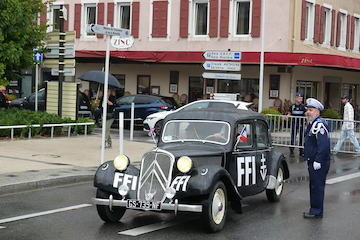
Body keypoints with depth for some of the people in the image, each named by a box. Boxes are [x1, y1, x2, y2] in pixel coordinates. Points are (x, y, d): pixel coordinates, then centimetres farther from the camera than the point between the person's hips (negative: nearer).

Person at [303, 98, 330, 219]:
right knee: (314, 186, 16)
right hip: (313, 162, 10)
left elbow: (323, 145, -24)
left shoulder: (319, 125, -17)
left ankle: (317, 212, 2)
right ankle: (314, 209, 24)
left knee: (317, 187, -4)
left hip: (319, 164, -10)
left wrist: (318, 161, -25)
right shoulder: (311, 124, 16)